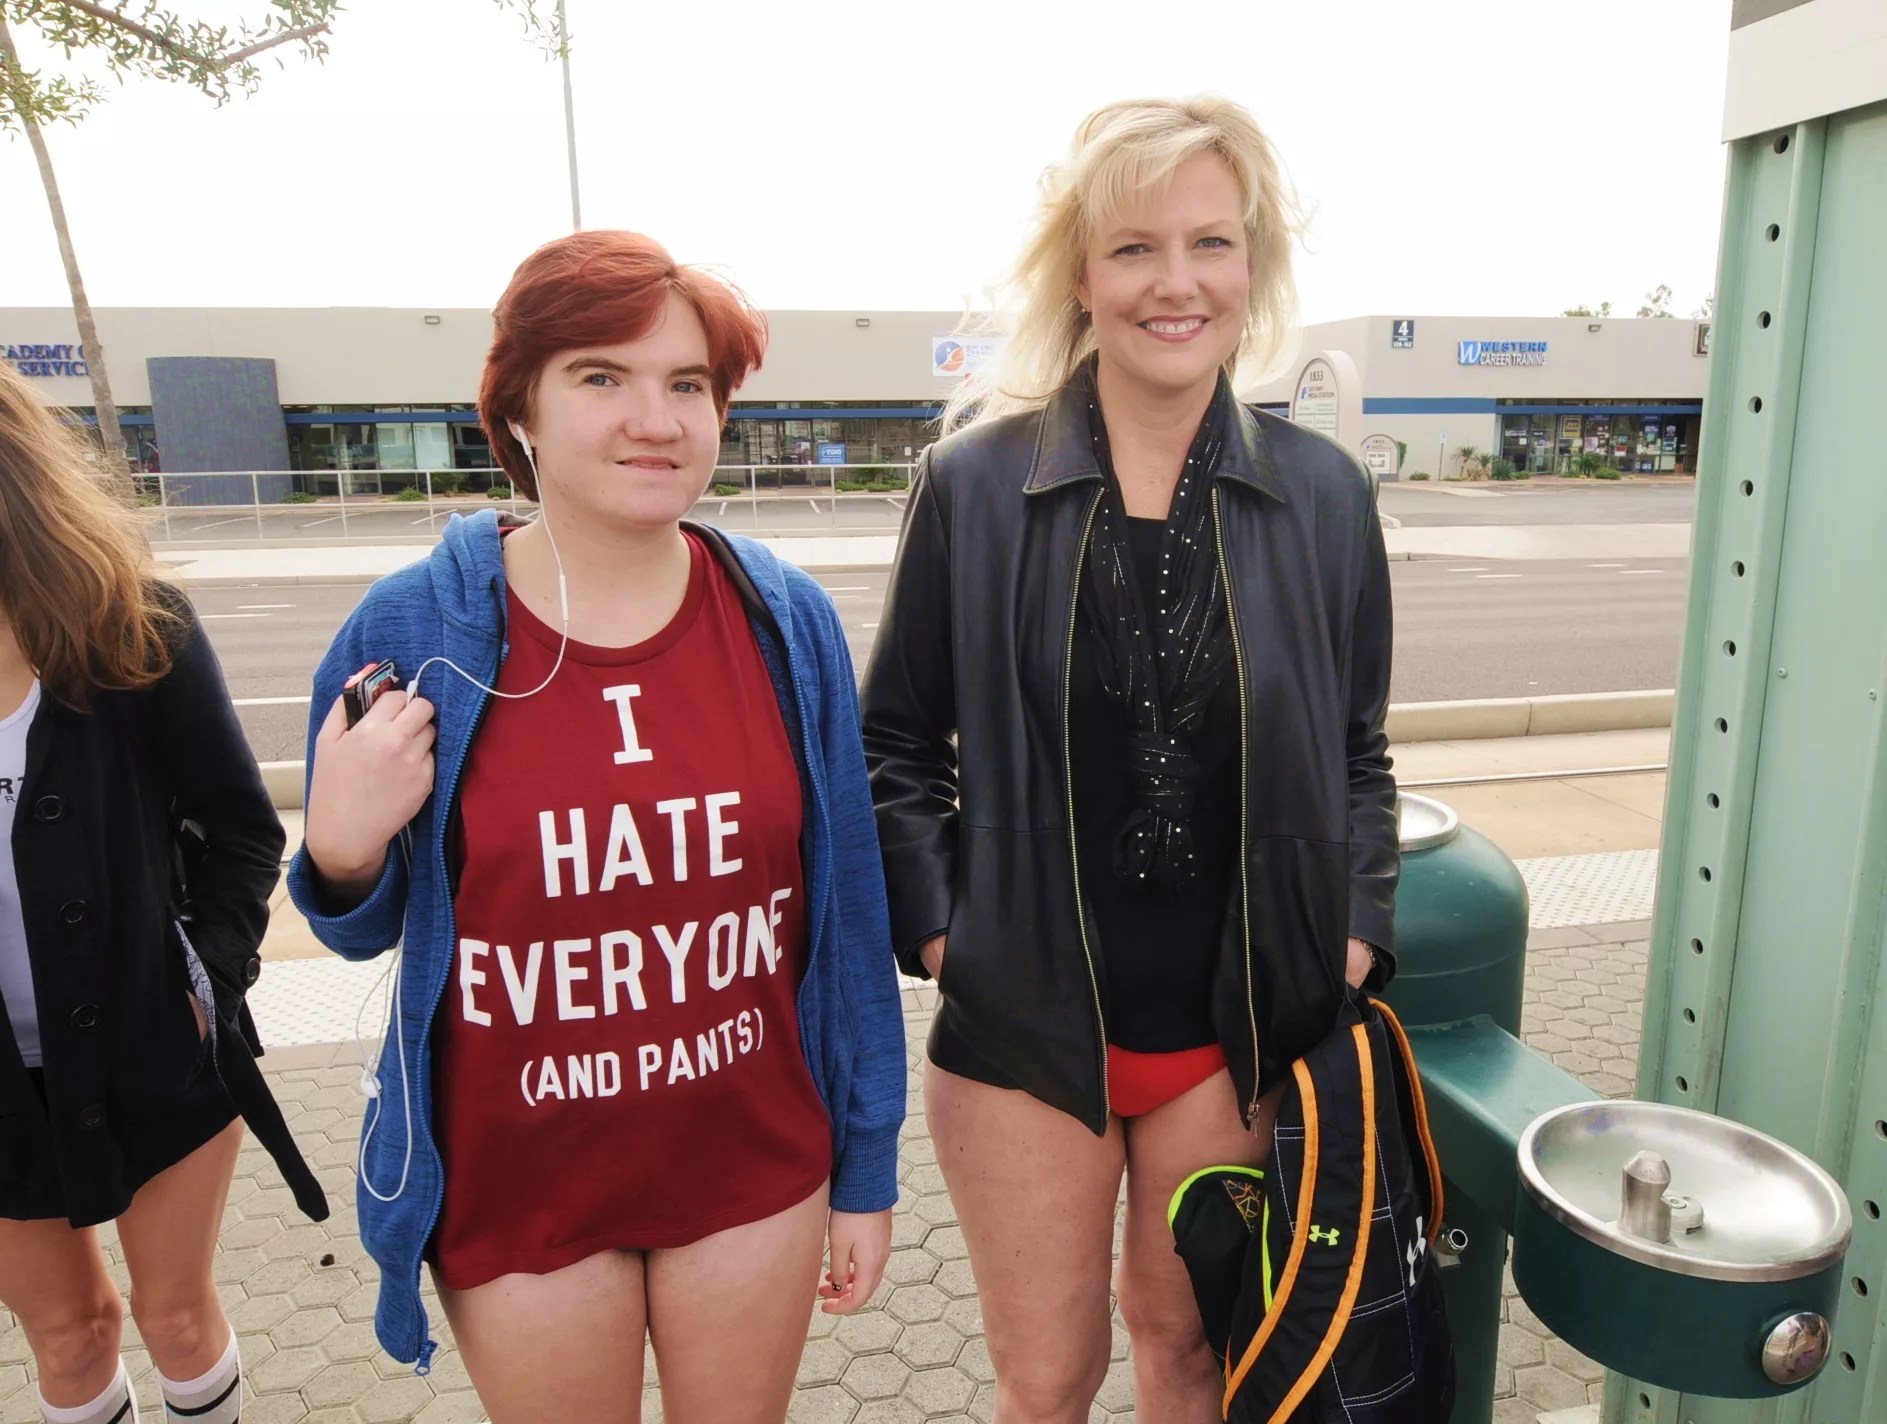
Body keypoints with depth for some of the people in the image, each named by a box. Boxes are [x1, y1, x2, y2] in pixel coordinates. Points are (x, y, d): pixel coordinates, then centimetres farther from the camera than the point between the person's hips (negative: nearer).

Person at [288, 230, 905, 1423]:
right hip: (515, 1182, 0)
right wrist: (344, 853, -20)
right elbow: (363, 925, 3)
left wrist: (867, 1169, 3)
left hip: (756, 1165, 1)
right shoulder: (409, 632, -12)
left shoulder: (787, 621, -9)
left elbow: (849, 912, -2)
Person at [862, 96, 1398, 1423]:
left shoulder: (1322, 493, -2)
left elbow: (1355, 751, 8)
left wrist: (1355, 940, -2)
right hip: (1026, 1020, -1)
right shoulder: (977, 481, -8)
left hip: (1234, 1029, 2)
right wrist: (937, 931, -7)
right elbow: (897, 742, 0)